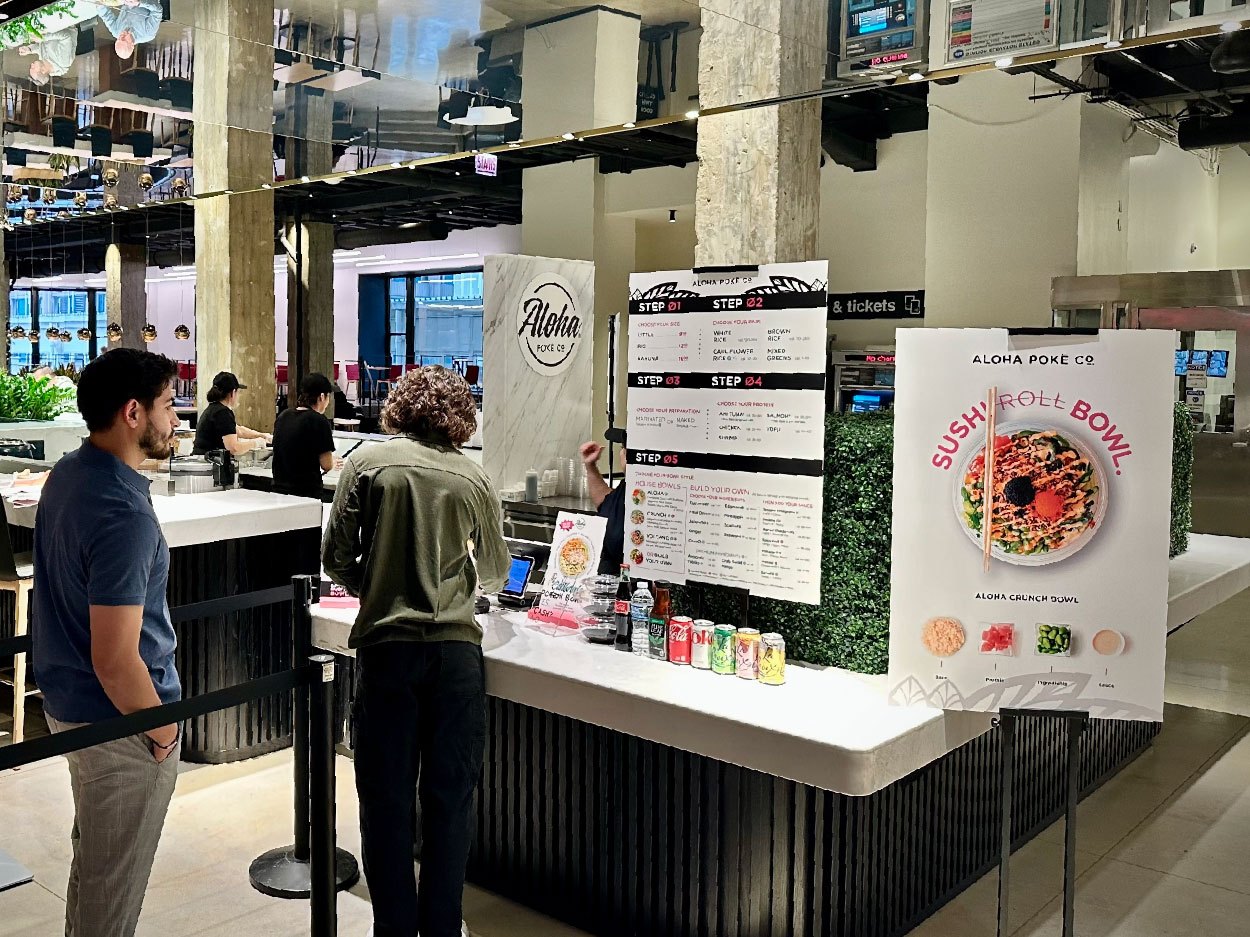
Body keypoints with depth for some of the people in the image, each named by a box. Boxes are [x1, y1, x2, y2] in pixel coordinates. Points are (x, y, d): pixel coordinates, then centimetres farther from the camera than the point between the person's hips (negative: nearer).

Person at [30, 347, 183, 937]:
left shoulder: (67, 473, 1)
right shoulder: (125, 516, -29)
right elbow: (115, 662, -30)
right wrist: (163, 732, -13)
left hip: (66, 701, 9)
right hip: (118, 720, -9)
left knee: (92, 856, 27)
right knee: (114, 887, 9)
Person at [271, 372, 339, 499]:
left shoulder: (283, 416, 8)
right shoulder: (319, 421, -12)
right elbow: (326, 465, -12)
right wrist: (334, 462, 12)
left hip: (279, 488, 7)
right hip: (307, 492, -7)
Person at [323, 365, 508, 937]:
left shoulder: (366, 463, 2)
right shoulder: (472, 479, 6)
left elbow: (336, 557, 1)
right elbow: (495, 573, 18)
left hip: (387, 646, -1)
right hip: (456, 648, 1)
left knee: (387, 799, 10)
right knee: (450, 798, 10)